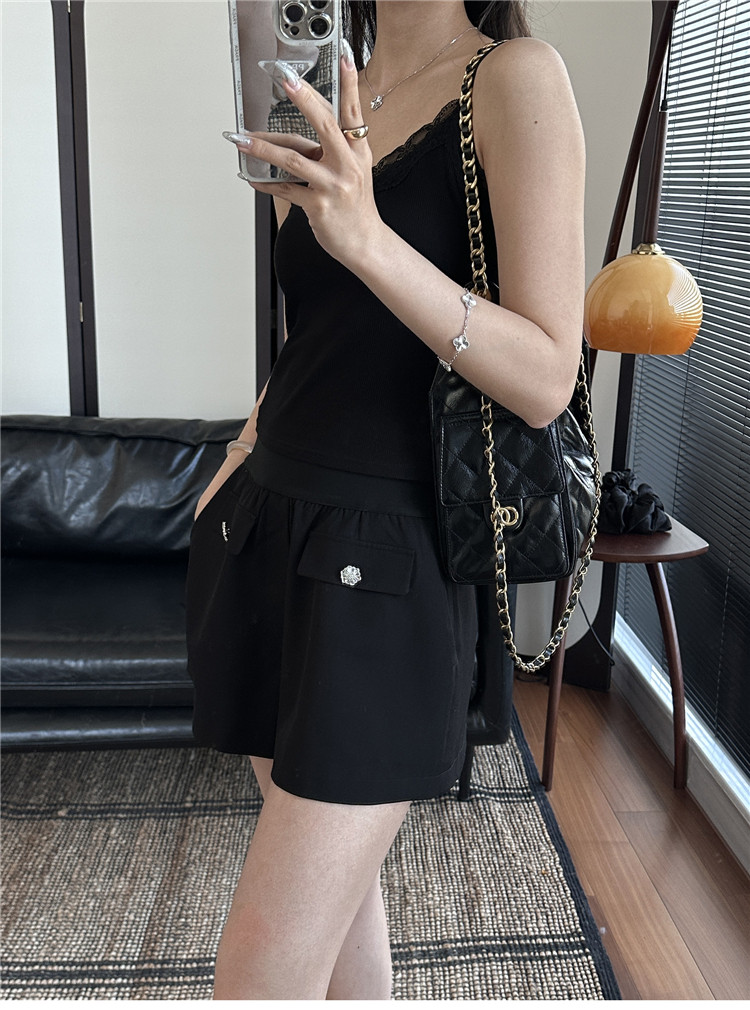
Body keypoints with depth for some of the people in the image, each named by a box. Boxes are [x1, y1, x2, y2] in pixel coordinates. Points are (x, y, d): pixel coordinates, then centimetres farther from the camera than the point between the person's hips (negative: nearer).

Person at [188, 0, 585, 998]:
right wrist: (238, 465, 16)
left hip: (381, 553, -6)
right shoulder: (327, 111, 15)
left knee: (262, 972, -6)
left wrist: (367, 237, -25)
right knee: (337, 877, 16)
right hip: (262, 533, 7)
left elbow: (547, 380, -15)